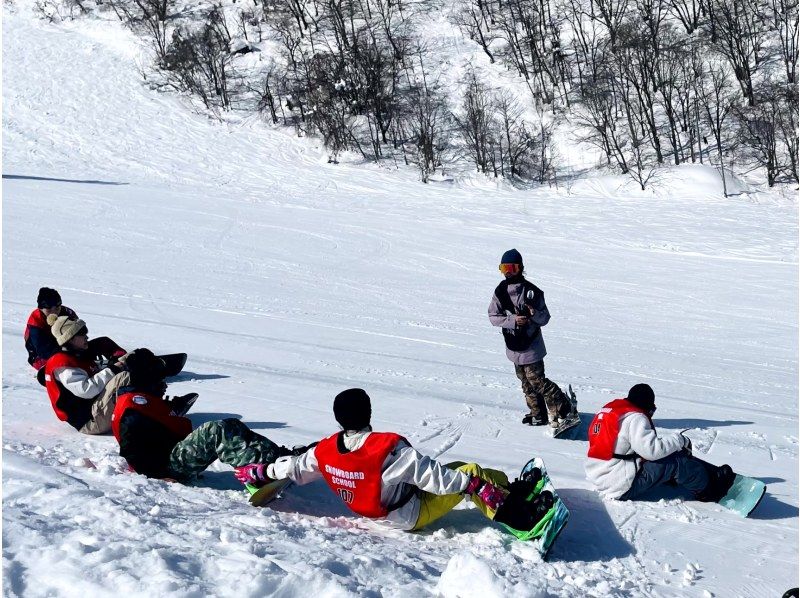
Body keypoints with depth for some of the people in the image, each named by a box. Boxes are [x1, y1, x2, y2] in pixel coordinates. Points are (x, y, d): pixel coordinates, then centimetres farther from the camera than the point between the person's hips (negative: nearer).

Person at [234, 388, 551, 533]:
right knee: (469, 472, -4)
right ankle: (521, 517, -3)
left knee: (456, 472, 17)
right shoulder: (390, 447, -31)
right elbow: (432, 476, -29)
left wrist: (261, 472, 24)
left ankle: (511, 487, 23)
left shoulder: (326, 451, -11)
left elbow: (295, 469, 6)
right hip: (411, 515, -7)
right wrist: (472, 484, -25)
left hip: (377, 511, 7)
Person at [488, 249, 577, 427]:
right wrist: (513, 320, -17)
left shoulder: (532, 291, -12)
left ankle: (565, 411, -1)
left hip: (531, 346, -5)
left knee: (536, 380, -9)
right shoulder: (500, 291, 0)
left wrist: (534, 314, -30)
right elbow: (493, 316, -2)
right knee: (526, 382, 14)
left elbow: (545, 319, -8)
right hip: (513, 346, 5)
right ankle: (538, 414, 27)